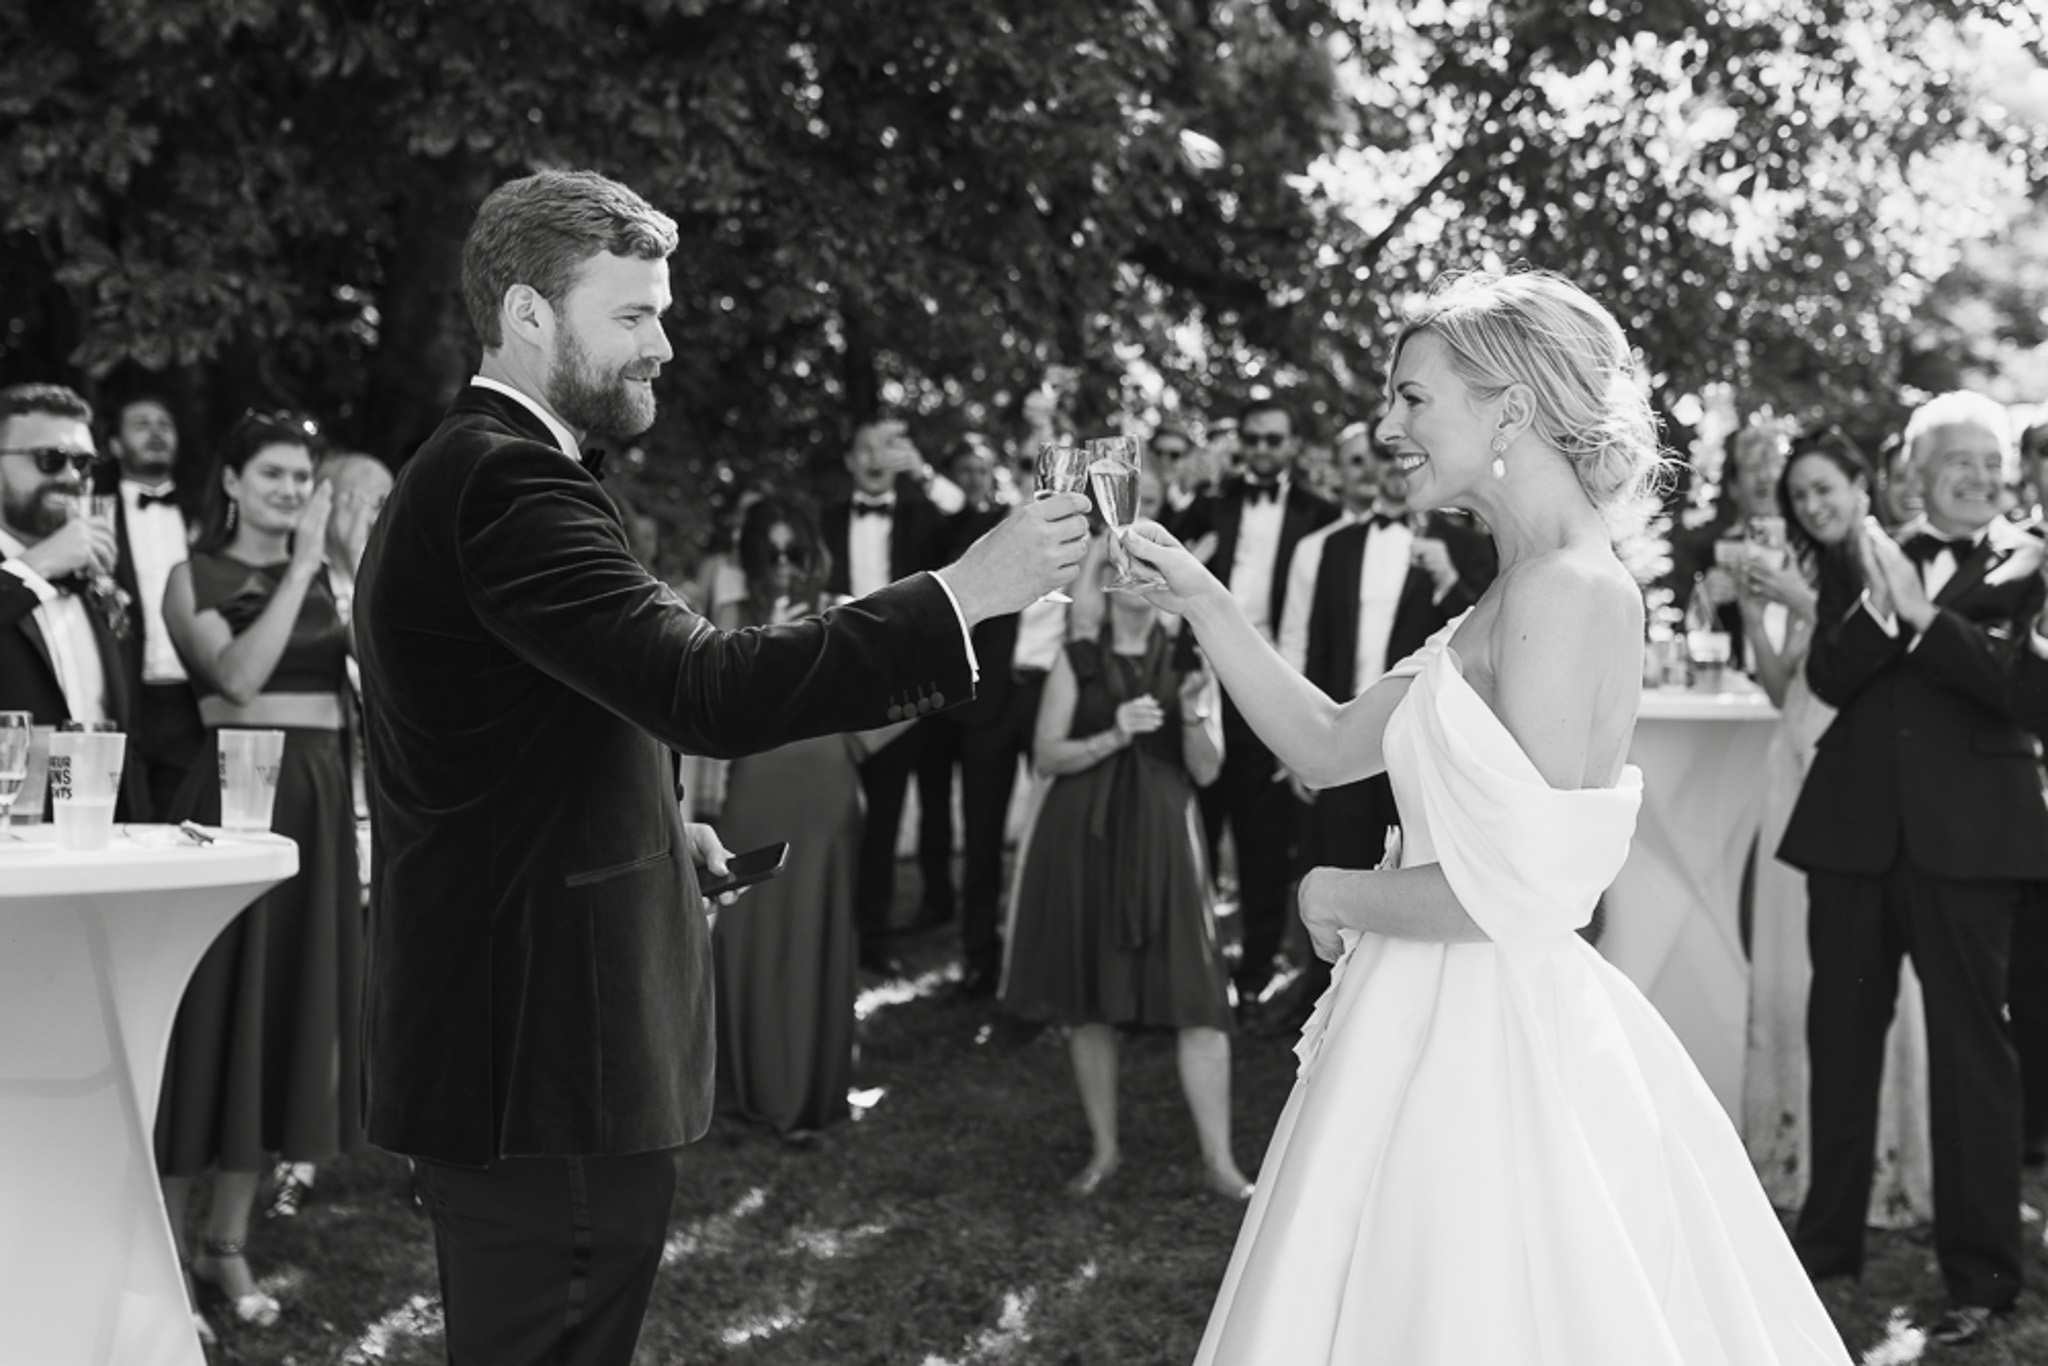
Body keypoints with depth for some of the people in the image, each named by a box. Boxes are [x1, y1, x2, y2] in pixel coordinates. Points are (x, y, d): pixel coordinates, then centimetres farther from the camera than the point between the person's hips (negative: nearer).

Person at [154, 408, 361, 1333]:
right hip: (232, 795, -4)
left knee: (290, 1011, 7)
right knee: (213, 1008, -1)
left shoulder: (330, 575, 11)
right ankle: (163, 1238, 12)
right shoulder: (195, 577, -1)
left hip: (320, 799, 5)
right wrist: (300, 569, -17)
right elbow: (238, 674, -18)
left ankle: (228, 1242, 18)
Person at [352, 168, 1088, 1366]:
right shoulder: (509, 485, -17)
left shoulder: (472, 471, 18)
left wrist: (652, 826, 12)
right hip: (548, 1056, -11)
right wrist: (963, 593, -25)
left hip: (512, 1041, 11)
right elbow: (707, 692, -28)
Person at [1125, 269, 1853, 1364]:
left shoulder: (1567, 591, -19)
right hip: (1453, 1026, 9)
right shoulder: (1526, 588, 9)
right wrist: (1202, 602, 6)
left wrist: (1339, 895, -8)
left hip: (1485, 1046, -9)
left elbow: (1511, 890, -23)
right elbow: (1329, 747, 13)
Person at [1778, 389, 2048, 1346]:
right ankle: (1828, 1239, 25)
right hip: (1856, 826, 4)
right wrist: (1877, 608, -18)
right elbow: (1825, 678, -2)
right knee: (1840, 1033, 11)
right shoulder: (1862, 560, 11)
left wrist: (1921, 613, -18)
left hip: (1967, 833, -3)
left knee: (1970, 1042, -1)